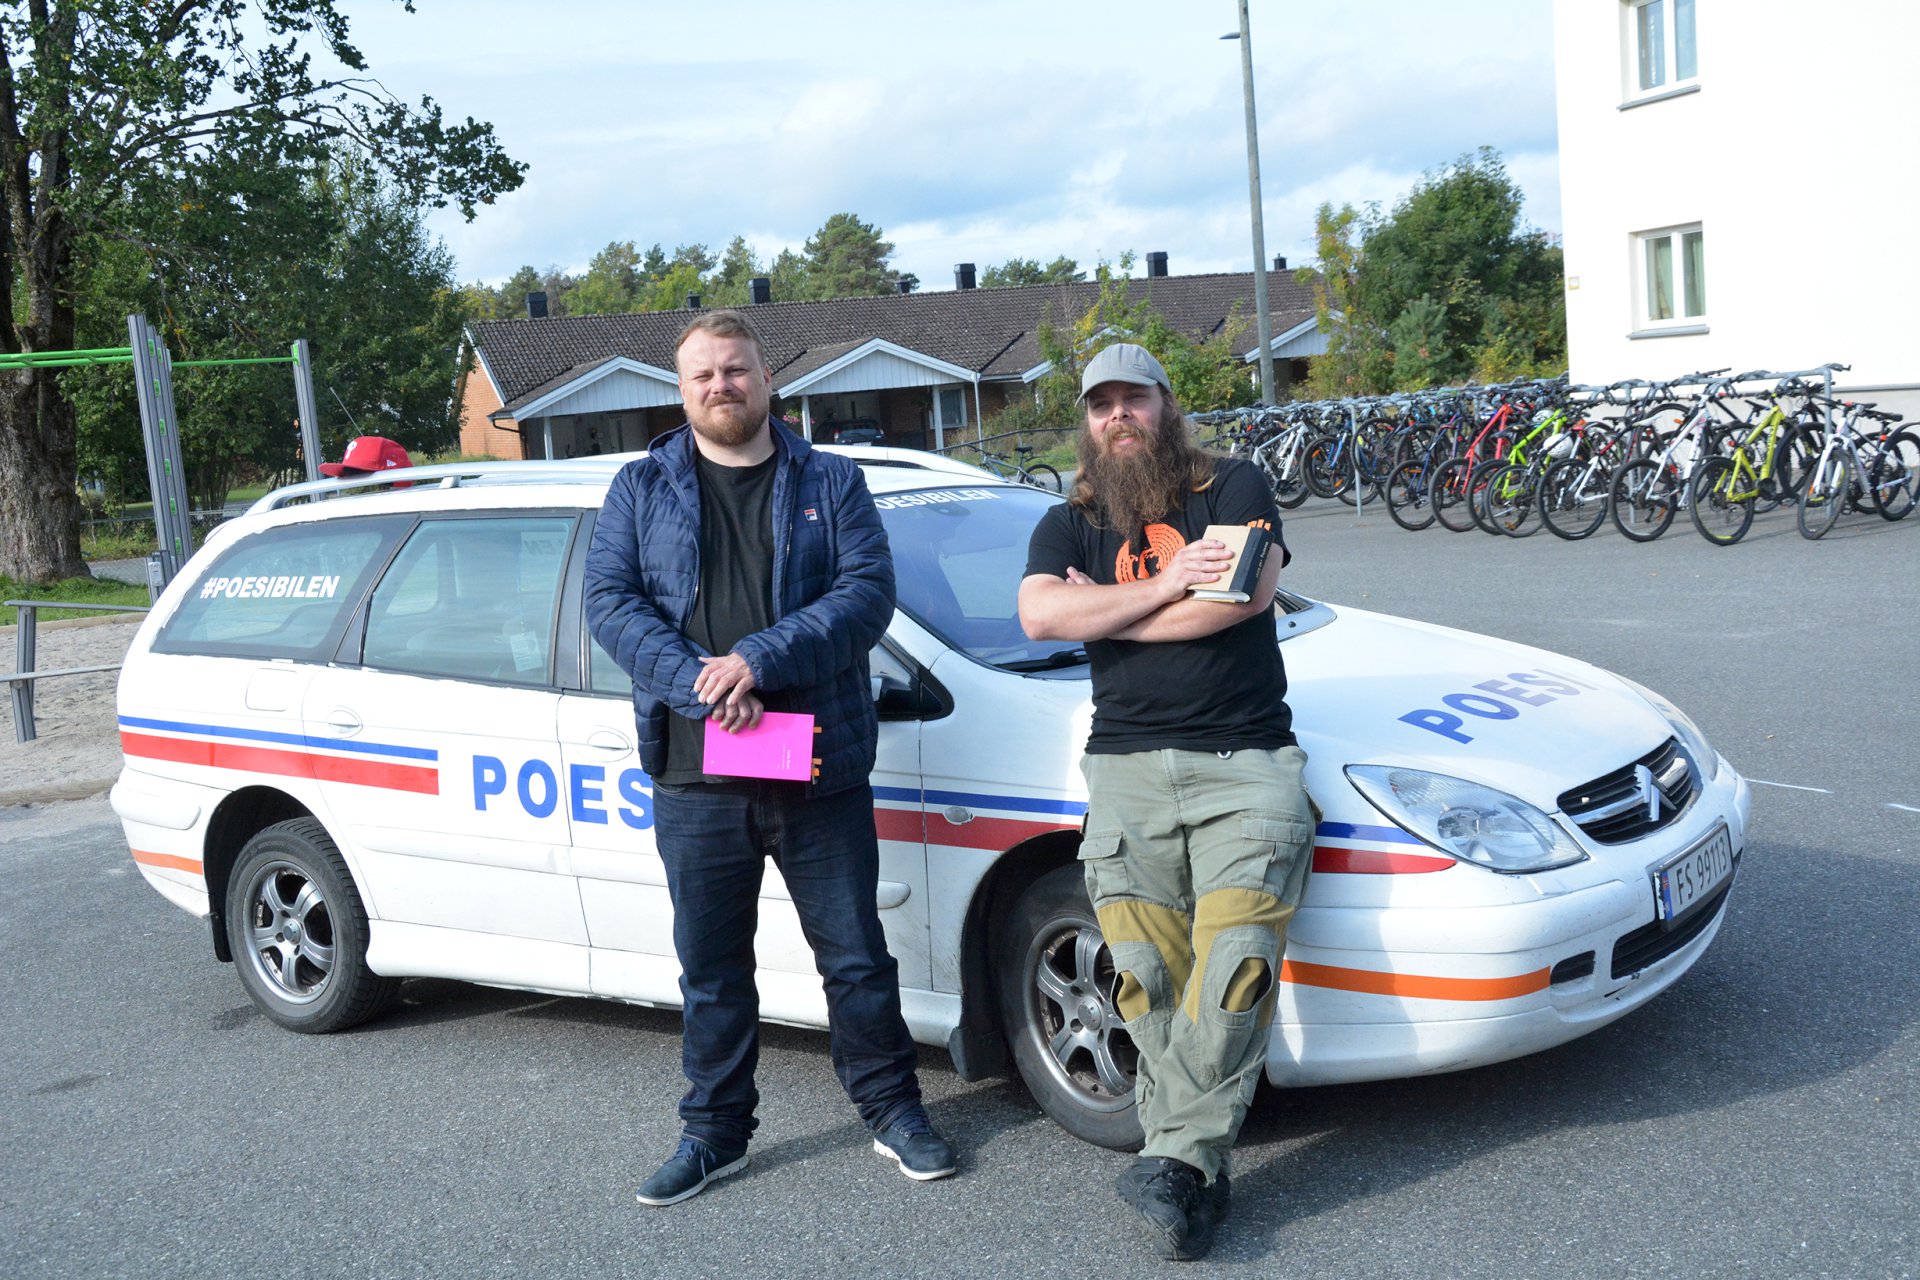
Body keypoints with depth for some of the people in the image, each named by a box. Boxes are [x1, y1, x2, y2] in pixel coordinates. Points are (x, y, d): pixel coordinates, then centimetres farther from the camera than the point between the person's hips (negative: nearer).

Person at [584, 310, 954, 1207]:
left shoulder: (831, 484, 7)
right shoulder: (641, 490, 9)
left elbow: (868, 591, -6)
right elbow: (609, 602, -1)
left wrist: (760, 658, -18)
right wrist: (698, 685, -16)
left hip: (820, 769, -1)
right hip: (694, 776, 1)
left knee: (855, 954, 8)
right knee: (710, 966, 12)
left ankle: (893, 1111, 26)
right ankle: (714, 1134, 27)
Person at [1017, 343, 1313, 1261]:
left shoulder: (1236, 489, 12)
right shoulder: (1069, 524, 19)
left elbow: (1247, 593, -7)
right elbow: (1039, 615, -2)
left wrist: (1103, 612, 0)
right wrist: (1166, 587, -6)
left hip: (1246, 761, -2)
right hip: (1128, 767, 2)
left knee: (1231, 967, -19)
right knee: (1150, 982, -9)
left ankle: (1177, 1158, -17)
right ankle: (1195, 1179, -4)